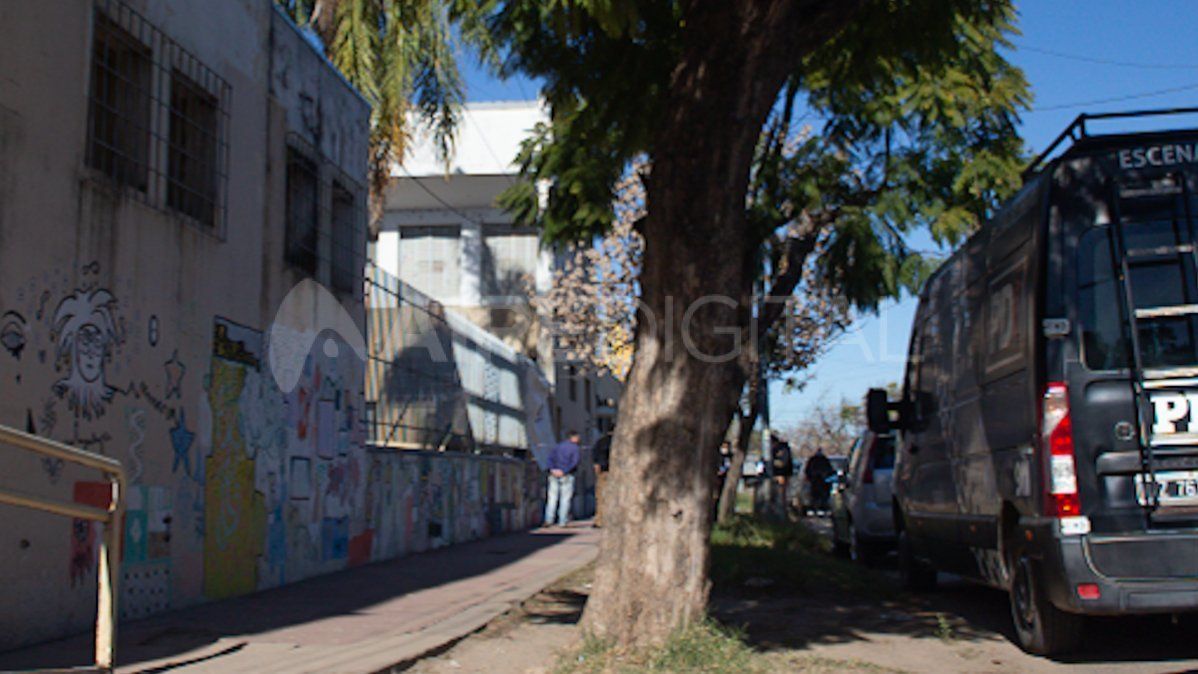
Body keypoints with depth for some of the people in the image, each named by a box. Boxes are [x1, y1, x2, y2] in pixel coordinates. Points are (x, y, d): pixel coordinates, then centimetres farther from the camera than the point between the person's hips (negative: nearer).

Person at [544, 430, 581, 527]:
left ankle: (549, 520, 0)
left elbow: (550, 457, 1)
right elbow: (574, 462, -15)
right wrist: (564, 471, -15)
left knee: (552, 498, 6)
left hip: (555, 474, 4)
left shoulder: (559, 445, 12)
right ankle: (563, 521, 4)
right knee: (565, 498, 4)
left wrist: (552, 469, -8)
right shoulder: (575, 448, -3)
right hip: (566, 476, -4)